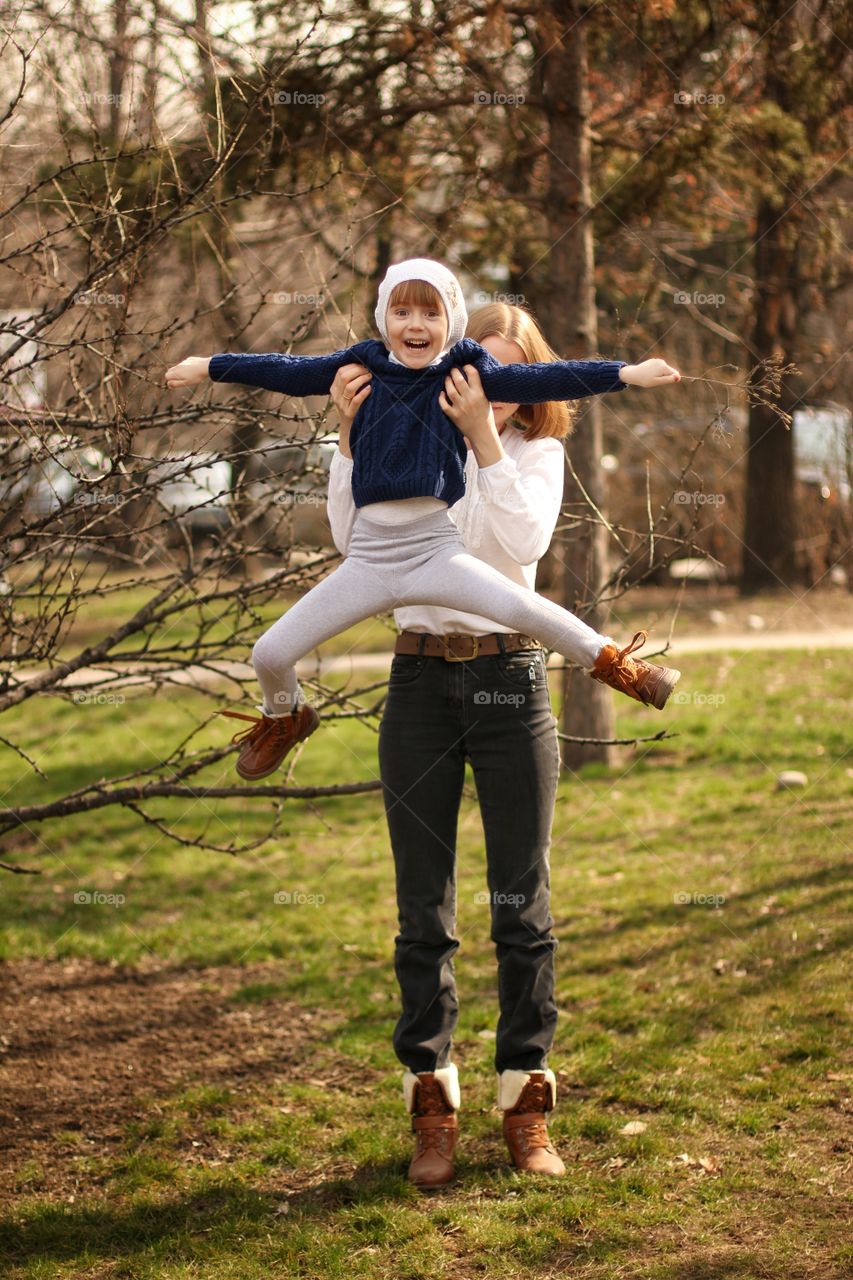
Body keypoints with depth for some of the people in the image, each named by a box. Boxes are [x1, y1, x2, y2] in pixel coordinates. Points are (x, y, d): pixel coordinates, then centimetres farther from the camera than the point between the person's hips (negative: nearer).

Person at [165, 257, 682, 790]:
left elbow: (537, 380, -4)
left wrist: (626, 373, -12)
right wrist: (210, 366, 25)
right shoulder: (363, 365, 9)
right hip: (369, 555, 3)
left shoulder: (466, 371, 2)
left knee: (524, 610, -29)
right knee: (270, 655, 1)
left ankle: (611, 661, -4)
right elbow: (290, 372, 19)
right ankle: (283, 718, 35)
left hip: (435, 547, -3)